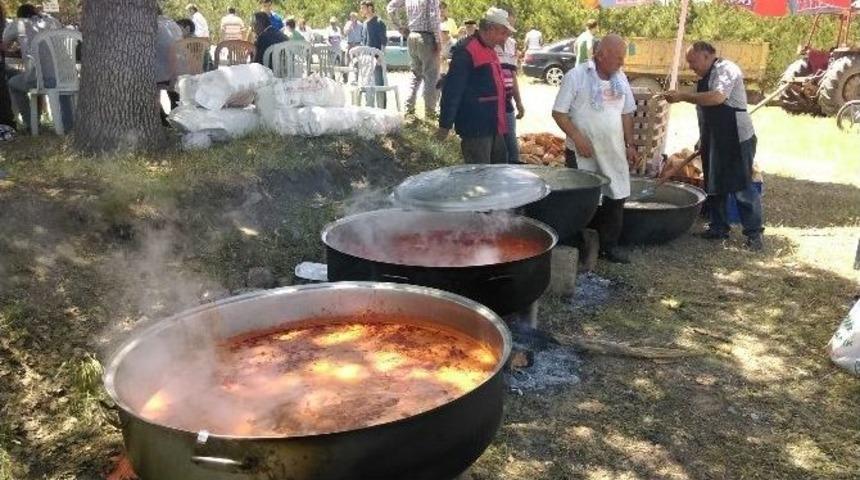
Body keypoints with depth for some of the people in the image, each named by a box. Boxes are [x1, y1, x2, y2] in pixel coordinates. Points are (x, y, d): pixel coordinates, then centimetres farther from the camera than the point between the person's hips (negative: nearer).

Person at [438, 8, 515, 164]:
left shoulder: (489, 50, 15)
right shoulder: (466, 51, -16)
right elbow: (452, 89, -20)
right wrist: (445, 124, -22)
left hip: (493, 125, 10)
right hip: (475, 127, -10)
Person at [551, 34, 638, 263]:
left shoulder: (620, 78, 8)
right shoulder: (576, 76, -11)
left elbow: (627, 114, 16)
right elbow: (559, 113, -11)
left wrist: (630, 145, 11)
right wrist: (578, 138, -19)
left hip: (614, 152, 6)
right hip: (583, 152, -6)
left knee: (616, 198, 8)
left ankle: (609, 245, 21)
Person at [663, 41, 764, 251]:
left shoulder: (726, 69, -12)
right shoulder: (707, 76, 16)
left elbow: (717, 97, -29)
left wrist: (682, 96, -26)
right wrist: (703, 140, 21)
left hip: (736, 139, -10)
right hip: (714, 141, 10)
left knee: (742, 186, -5)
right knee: (714, 185, 13)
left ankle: (754, 233, 2)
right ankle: (718, 228, 24)